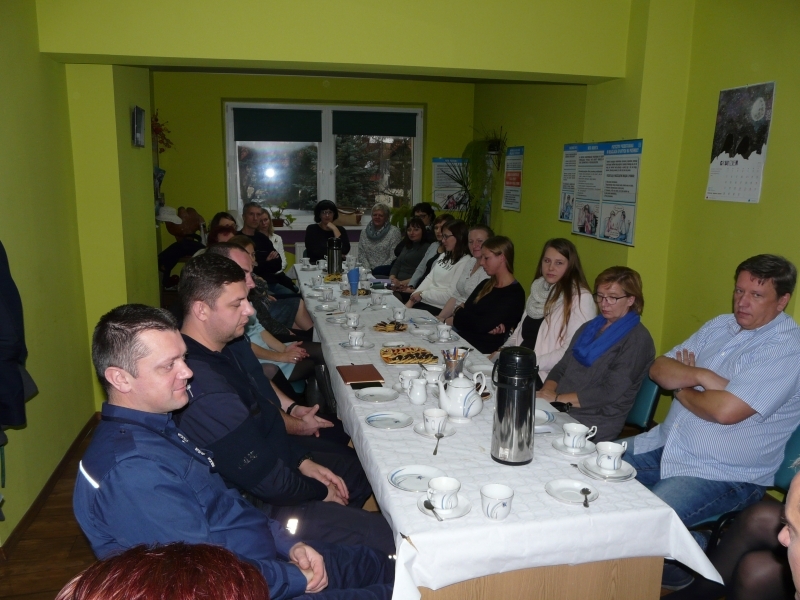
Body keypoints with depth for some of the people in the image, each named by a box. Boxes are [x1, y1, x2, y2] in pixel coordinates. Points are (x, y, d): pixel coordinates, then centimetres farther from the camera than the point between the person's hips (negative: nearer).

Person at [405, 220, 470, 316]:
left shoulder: (465, 262, -13)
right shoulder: (444, 256, 16)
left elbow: (450, 296, -17)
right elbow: (429, 279, 9)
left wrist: (422, 295, -9)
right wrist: (412, 300, -2)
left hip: (439, 309, -7)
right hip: (424, 301, 7)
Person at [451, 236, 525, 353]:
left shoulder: (514, 294, -9)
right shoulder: (485, 285, 17)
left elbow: (482, 325, -17)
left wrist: (460, 313, 2)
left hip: (483, 350, -7)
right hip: (462, 339, 7)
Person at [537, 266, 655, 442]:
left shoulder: (637, 340, -4)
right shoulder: (588, 328, 19)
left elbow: (609, 392, -13)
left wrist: (557, 398, -15)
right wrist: (547, 392, -7)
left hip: (595, 423, -6)